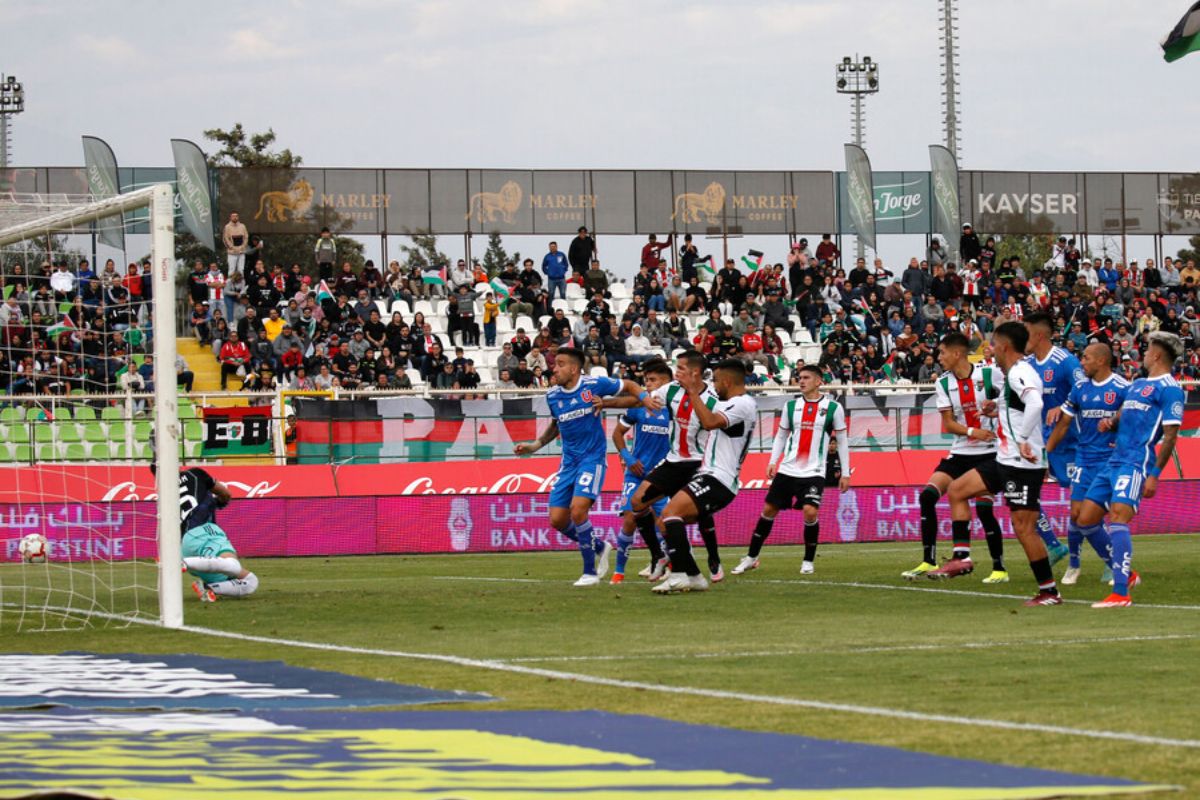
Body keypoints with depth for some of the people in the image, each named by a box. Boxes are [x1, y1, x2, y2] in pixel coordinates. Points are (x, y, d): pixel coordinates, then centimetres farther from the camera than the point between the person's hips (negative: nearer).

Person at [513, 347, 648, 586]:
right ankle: (600, 547, 24)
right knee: (557, 520, -2)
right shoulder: (552, 396, 4)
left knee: (578, 511, -22)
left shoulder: (594, 385, -10)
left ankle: (590, 572, -8)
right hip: (569, 462, 6)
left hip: (592, 458, -6)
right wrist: (534, 446, 13)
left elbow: (629, 386, 6)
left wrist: (644, 397, -13)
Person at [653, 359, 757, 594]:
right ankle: (694, 577, 9)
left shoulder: (743, 404, -11)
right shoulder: (729, 404, 22)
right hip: (710, 476, 11)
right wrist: (698, 388, 30)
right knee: (666, 523, 9)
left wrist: (693, 390, -23)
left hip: (718, 480, -11)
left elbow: (710, 422, -28)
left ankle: (679, 576, -32)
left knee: (671, 512, -26)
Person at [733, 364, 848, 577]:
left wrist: (845, 473, 1)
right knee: (769, 510, 5)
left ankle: (808, 561, 0)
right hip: (788, 470, 4)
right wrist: (772, 461, 3)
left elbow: (842, 441, 4)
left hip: (814, 472, -4)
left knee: (810, 512, -20)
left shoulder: (833, 408, -2)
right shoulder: (791, 406, 7)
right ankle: (751, 557, 19)